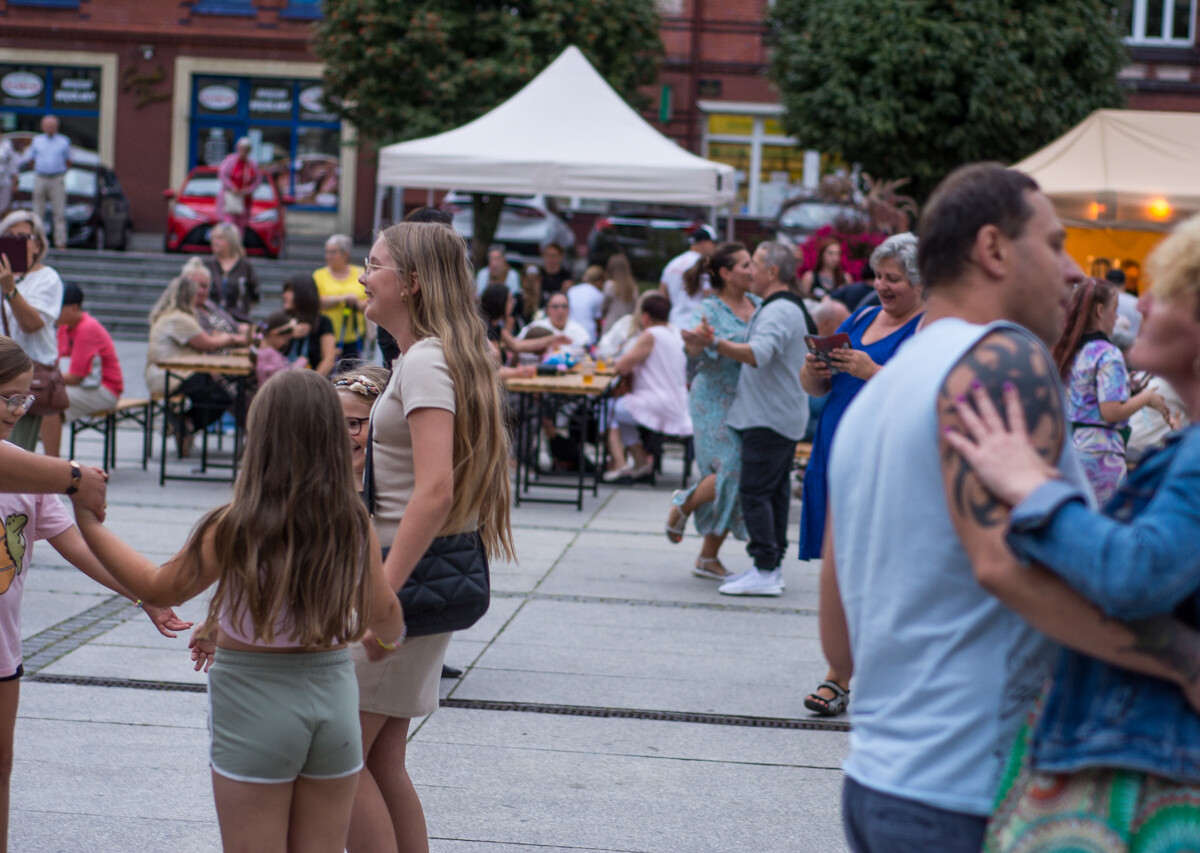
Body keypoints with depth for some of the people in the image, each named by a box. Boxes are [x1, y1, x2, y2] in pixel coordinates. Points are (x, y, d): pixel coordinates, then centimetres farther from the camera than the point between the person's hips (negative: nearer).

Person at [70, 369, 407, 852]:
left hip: (254, 703, -4)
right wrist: (388, 639, 34)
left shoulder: (236, 529, -17)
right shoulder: (355, 526, -5)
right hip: (334, 698, 4)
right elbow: (383, 613, 9)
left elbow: (159, 588, -4)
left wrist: (86, 521, 5)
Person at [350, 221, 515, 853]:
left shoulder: (425, 361, -15)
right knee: (382, 760, 12)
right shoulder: (430, 357, 16)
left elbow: (435, 489, -25)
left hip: (410, 575, -10)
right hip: (421, 576, 10)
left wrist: (381, 597, -27)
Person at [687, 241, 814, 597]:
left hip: (769, 419, -11)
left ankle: (765, 572, -11)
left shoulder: (779, 311, -17)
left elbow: (758, 354, -35)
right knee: (774, 493, 12)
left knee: (756, 493, -10)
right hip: (784, 417, 11)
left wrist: (714, 343, -43)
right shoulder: (792, 308, 19)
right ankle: (772, 565, 17)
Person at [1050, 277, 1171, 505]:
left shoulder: (1064, 351, 11)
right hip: (1099, 450, -8)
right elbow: (1112, 412, -18)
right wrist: (1147, 397, -3)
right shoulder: (1108, 354, -12)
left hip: (1067, 443, 8)